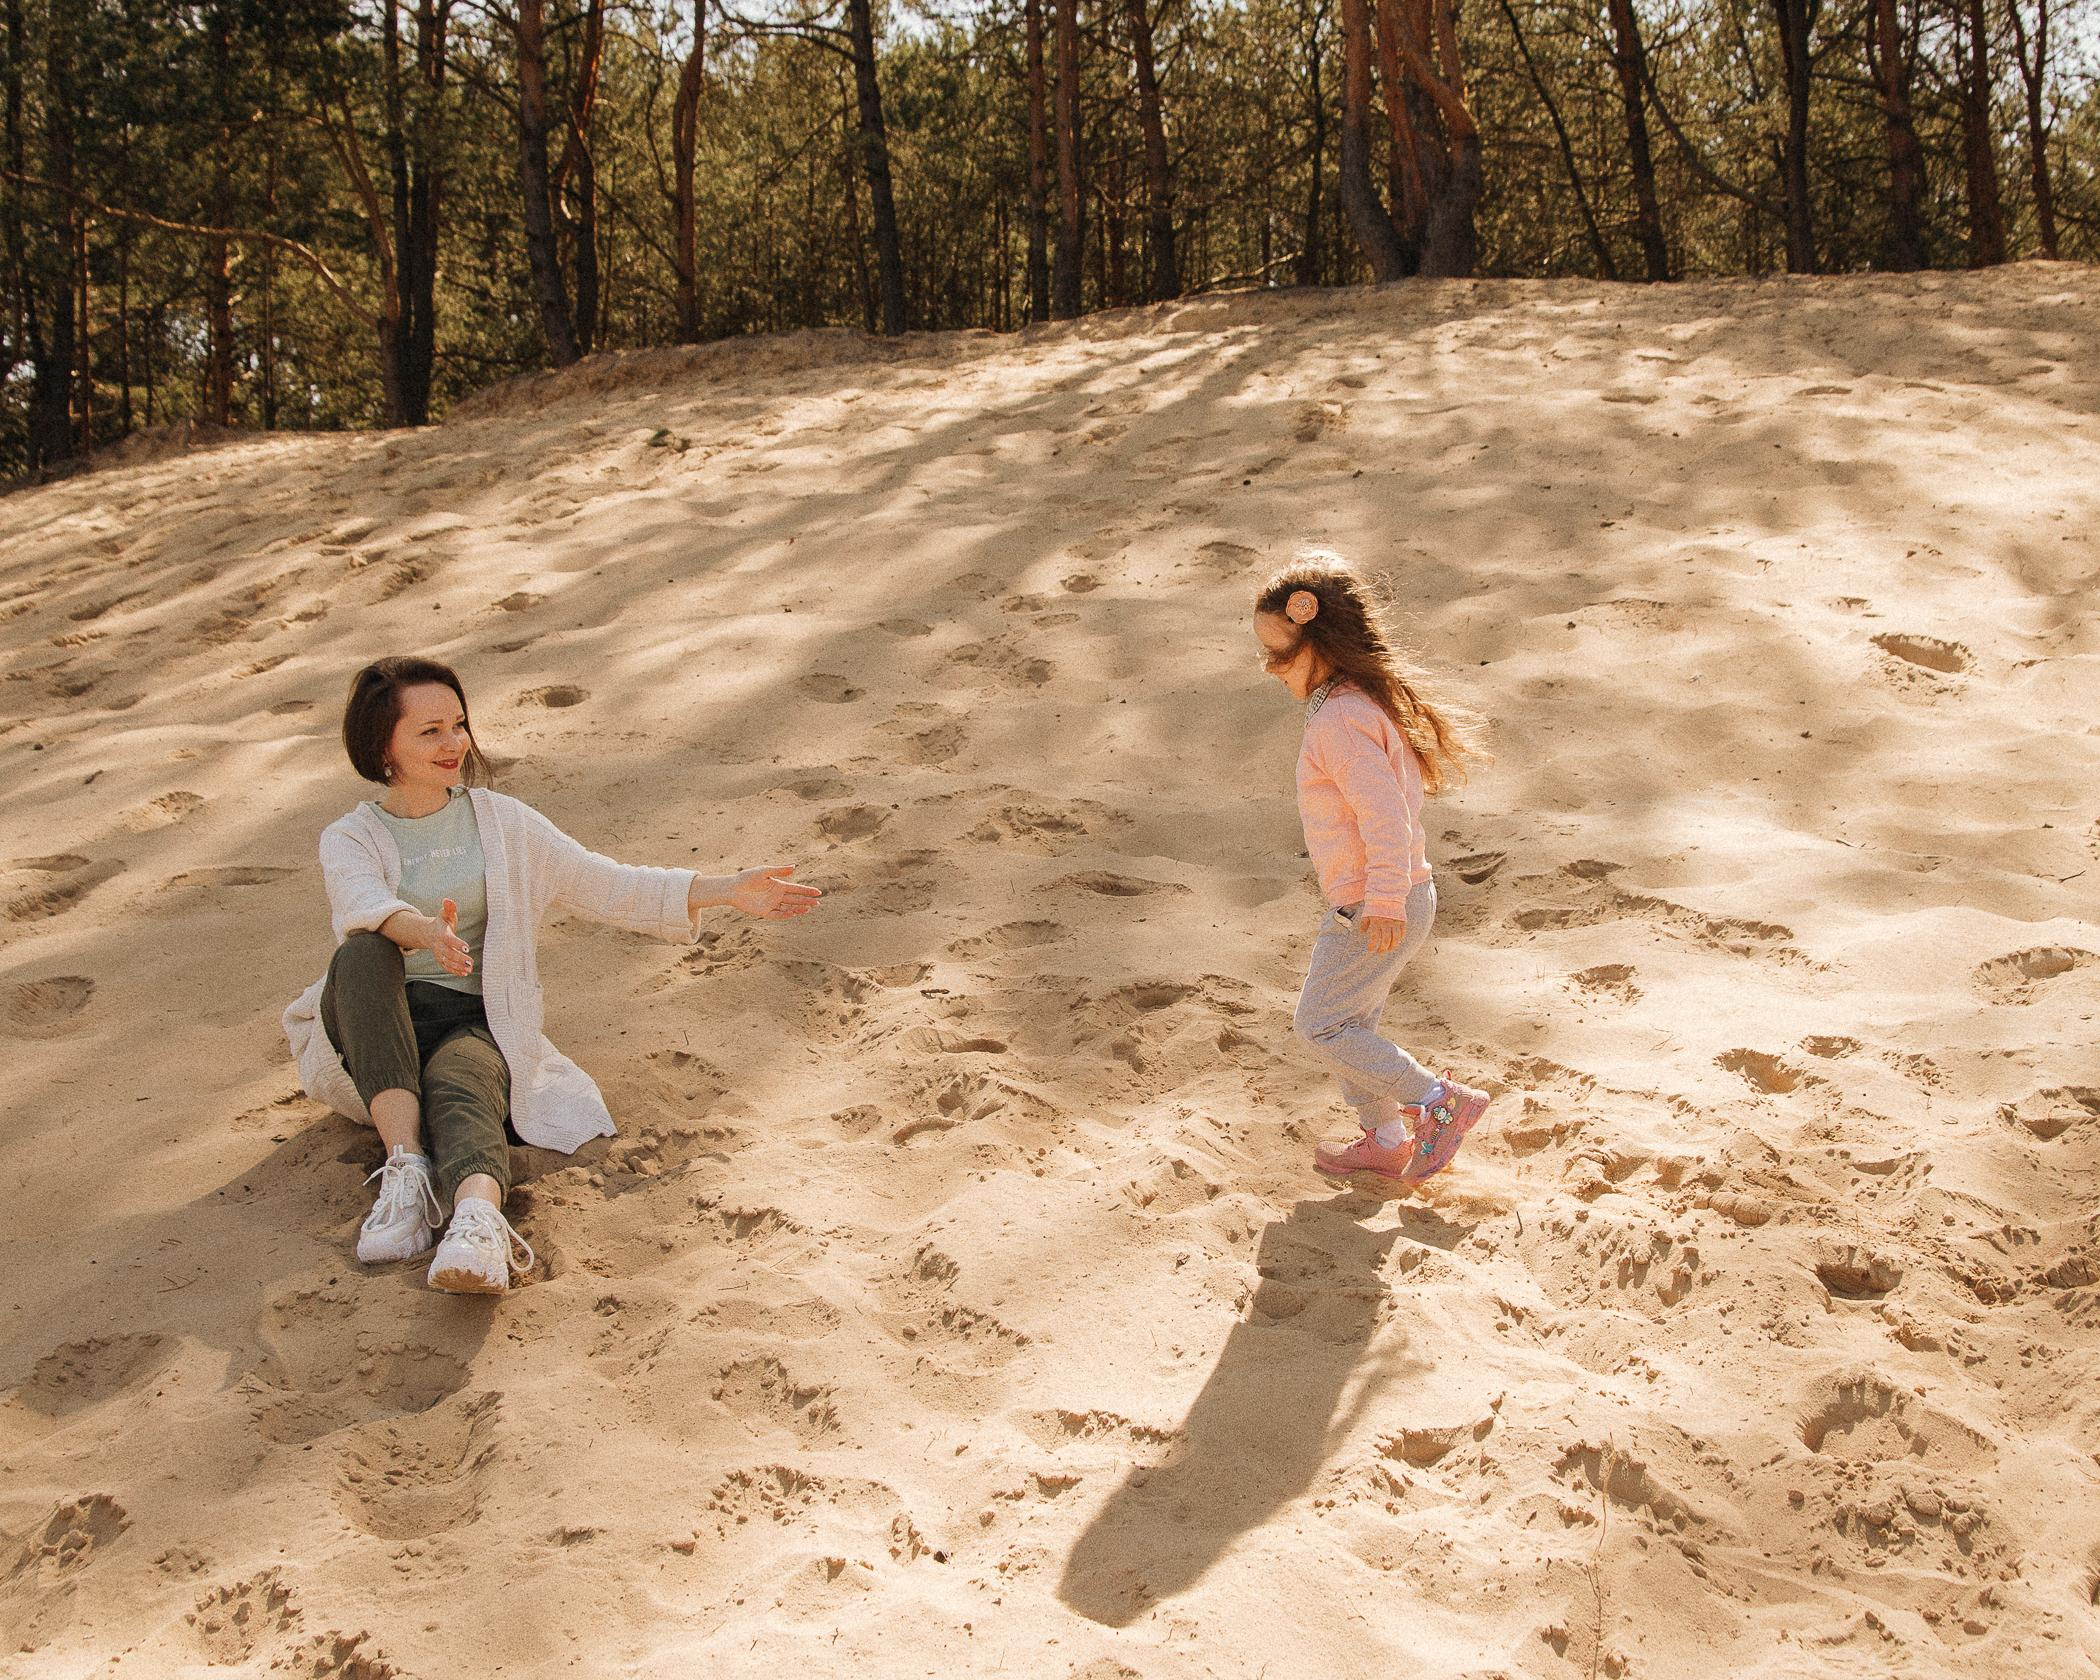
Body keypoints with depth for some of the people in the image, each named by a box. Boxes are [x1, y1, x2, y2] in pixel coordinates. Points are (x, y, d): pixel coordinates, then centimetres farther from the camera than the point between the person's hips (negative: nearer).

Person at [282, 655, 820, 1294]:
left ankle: (478, 1220, -69)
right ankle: (406, 1167, -42)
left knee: (460, 1080, -36)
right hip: (374, 1037, 0)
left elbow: (607, 887, 12)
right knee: (362, 953, -33)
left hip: (477, 1025, 0)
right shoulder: (350, 839, 8)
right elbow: (365, 908, -16)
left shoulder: (502, 822, 16)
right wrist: (428, 934, -40)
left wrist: (728, 888, 0)